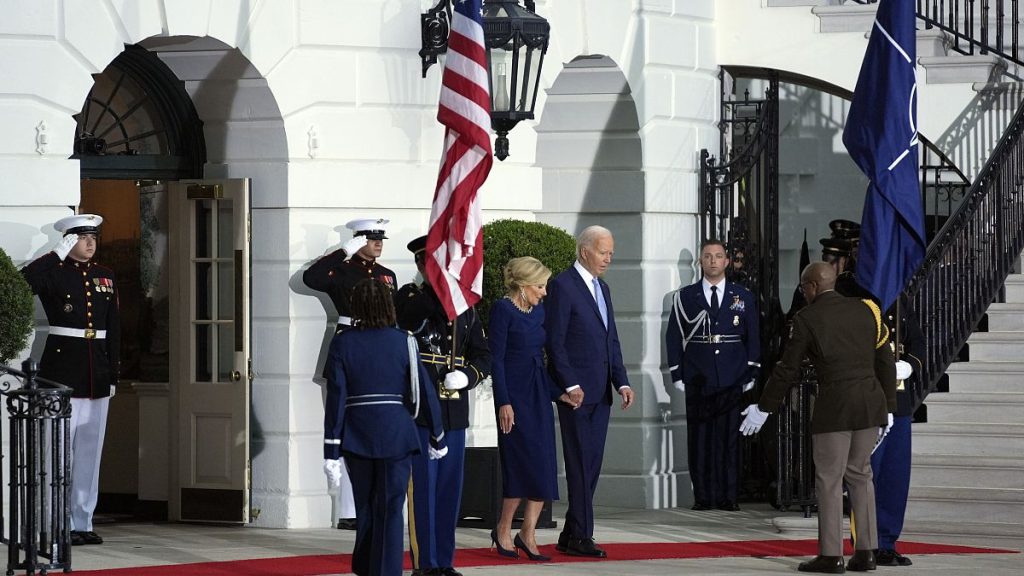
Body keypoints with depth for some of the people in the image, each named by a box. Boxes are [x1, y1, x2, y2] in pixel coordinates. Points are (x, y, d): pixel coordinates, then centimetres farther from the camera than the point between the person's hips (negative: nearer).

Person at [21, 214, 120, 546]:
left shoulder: (105, 276, 13)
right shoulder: (54, 273, -3)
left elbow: (113, 329, 15)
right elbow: (23, 283, -26)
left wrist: (113, 375, 11)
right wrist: (59, 254, -19)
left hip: (97, 376, 6)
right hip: (63, 373, -6)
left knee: (91, 450, 9)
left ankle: (83, 521, 15)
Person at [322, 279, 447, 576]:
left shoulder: (342, 343, -3)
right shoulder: (404, 343, -3)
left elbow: (336, 398, -7)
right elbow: (424, 393, -1)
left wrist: (331, 451, -5)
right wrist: (437, 439, 12)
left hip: (356, 437, 1)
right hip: (397, 435, -1)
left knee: (365, 508, 19)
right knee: (390, 510, 2)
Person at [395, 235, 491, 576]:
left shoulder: (465, 304, 13)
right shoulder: (410, 297, -1)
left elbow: (483, 355, 14)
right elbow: (418, 314, -23)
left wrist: (468, 376, -4)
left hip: (455, 410, 5)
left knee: (450, 488, 8)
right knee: (422, 488, -3)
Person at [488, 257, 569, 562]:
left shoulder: (538, 312, 13)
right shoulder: (503, 309, -9)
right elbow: (496, 359, -12)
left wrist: (557, 393, 12)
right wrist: (504, 402, -17)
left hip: (538, 394, 8)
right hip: (515, 395, -8)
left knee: (543, 466, 1)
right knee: (526, 462, -10)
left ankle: (527, 535, 3)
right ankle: (504, 530, 3)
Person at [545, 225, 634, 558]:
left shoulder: (602, 289, 17)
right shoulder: (563, 286, -8)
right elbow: (555, 341, -12)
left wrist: (622, 382, 7)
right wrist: (570, 386, -17)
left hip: (599, 392, 8)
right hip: (576, 390, -8)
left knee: (591, 466, 7)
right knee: (581, 465, -6)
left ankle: (570, 537, 12)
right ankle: (580, 537, -3)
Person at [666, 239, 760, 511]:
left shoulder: (743, 297, 11)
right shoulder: (685, 297, 8)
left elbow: (753, 338, 12)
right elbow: (673, 337, 7)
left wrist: (751, 374, 4)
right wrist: (677, 375, 0)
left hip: (732, 381, 0)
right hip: (698, 381, 0)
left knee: (729, 437, -2)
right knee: (699, 439, -3)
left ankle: (728, 496, 2)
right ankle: (703, 496, 1)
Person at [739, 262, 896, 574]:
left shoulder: (807, 318, -4)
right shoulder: (866, 310, 9)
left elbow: (787, 369, -1)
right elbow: (886, 362, 11)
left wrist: (763, 408, 9)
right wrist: (887, 408, 18)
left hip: (834, 406, -5)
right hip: (871, 403, 5)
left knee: (829, 480, 3)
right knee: (860, 475, 15)